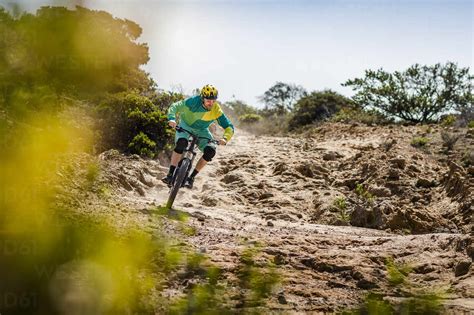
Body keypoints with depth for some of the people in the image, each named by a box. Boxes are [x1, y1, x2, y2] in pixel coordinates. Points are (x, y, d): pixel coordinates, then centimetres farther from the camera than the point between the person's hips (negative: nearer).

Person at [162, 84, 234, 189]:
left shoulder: (217, 110, -23)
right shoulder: (194, 101, -28)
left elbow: (229, 127, -21)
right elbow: (175, 107, -28)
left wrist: (225, 138, -42)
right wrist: (172, 119, -49)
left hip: (201, 130, 3)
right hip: (186, 125, -2)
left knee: (211, 150, -22)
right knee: (181, 142, -34)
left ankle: (191, 177, -10)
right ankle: (170, 174, -27)